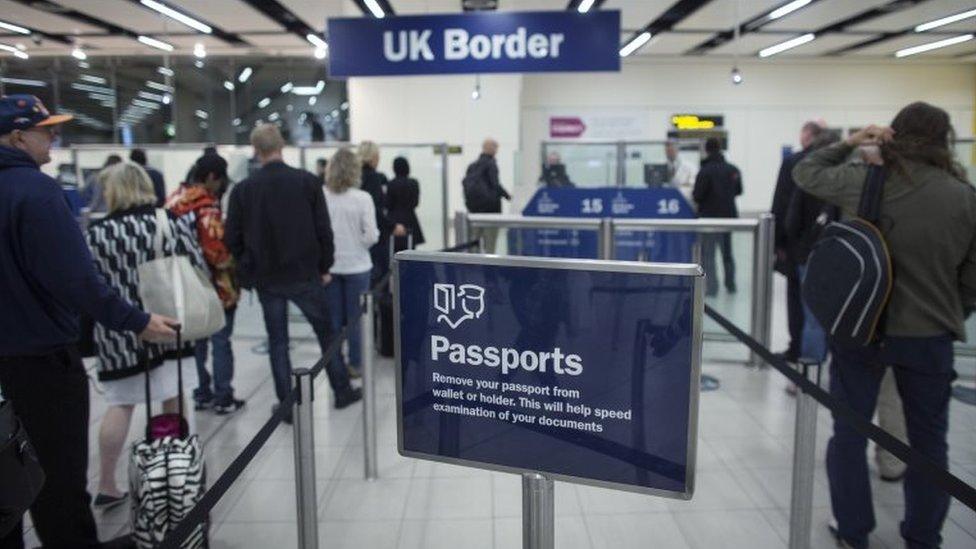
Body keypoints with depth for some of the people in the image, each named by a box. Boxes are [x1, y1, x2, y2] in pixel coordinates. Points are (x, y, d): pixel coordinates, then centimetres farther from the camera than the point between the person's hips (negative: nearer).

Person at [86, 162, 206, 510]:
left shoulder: (95, 235, -5)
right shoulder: (173, 223, -3)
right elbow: (199, 271, -2)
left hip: (118, 334, 0)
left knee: (119, 404, 11)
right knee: (173, 400, 13)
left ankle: (107, 486, 18)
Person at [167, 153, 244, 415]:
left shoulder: (174, 201, 5)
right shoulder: (207, 207, -20)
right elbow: (217, 251, -24)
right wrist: (234, 264, -7)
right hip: (214, 286, -8)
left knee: (195, 339, 17)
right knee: (220, 341, 3)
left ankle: (202, 393, 26)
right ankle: (223, 398, 10)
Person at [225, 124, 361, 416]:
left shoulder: (243, 189, -4)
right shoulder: (307, 181, -7)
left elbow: (232, 238, -2)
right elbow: (324, 230, -7)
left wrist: (248, 269, 11)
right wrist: (324, 267, 4)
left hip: (266, 277, 1)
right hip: (305, 274, -1)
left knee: (277, 340, 11)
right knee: (326, 332, 14)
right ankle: (342, 391, 23)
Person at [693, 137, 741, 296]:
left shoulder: (705, 171, -17)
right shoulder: (733, 170, 2)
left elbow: (697, 196, -18)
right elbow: (738, 190, 14)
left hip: (709, 216, -6)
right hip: (729, 215, 6)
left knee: (707, 254, 0)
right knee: (727, 252, 18)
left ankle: (711, 286, -5)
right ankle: (730, 284, 27)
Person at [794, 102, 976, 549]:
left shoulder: (859, 181, -8)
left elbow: (805, 172, 11)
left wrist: (848, 144, 12)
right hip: (928, 336, 1)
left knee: (849, 433, 14)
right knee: (928, 441, 18)